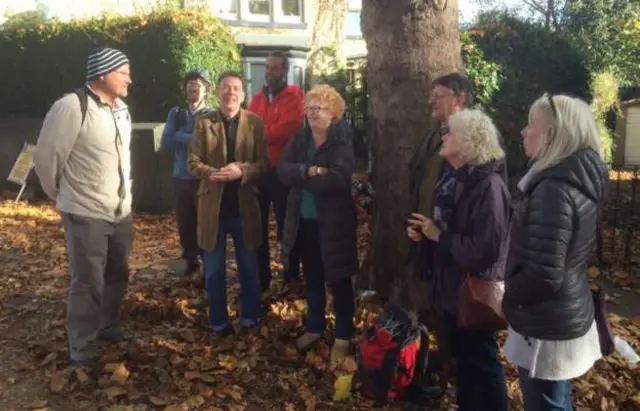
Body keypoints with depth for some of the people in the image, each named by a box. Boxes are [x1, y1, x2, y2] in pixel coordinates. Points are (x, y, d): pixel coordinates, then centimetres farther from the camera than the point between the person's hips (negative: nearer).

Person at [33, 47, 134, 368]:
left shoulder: (121, 109, 7)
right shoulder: (71, 107, -18)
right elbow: (45, 157, -11)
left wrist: (124, 193, 16)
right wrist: (61, 195, 2)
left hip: (122, 212, 8)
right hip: (86, 214, -7)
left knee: (117, 275, 19)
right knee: (88, 283, 1)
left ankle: (107, 327, 40)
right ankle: (82, 349, 17)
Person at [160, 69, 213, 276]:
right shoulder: (176, 113, 7)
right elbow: (165, 143, -2)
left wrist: (181, 138, -13)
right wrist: (193, 139, -12)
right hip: (181, 176, 4)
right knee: (184, 222, 12)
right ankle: (189, 259, 30)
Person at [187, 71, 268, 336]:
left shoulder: (255, 122, 0)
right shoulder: (204, 123, 0)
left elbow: (264, 162, -4)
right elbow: (193, 163, -3)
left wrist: (242, 172, -21)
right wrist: (216, 174, -20)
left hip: (245, 205, 0)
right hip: (212, 205, 0)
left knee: (249, 267, 13)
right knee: (214, 270, 10)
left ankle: (250, 317, 29)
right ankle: (218, 321, 24)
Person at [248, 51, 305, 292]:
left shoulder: (294, 98, -5)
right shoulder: (257, 99, 14)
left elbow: (286, 130, -19)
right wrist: (270, 133, -12)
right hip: (258, 170, 5)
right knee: (257, 227, 10)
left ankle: (293, 274, 25)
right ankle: (261, 277, 22)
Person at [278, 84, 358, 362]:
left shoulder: (342, 144, -12)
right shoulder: (300, 139, 5)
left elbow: (336, 181, -27)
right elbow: (283, 169, -8)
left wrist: (300, 177, -15)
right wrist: (309, 171, -25)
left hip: (333, 222, -5)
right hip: (304, 220, 6)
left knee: (338, 280, 7)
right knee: (312, 278, 20)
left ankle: (343, 337, 21)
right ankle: (314, 327, 37)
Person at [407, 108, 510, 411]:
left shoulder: (489, 185, -22)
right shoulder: (453, 179, 8)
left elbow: (485, 249, -30)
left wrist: (439, 236, -22)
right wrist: (423, 233, 1)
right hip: (453, 287, 9)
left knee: (482, 362, 8)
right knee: (462, 357, 22)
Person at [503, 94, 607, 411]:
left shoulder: (553, 189, -25)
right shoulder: (579, 181, 5)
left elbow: (543, 276, -28)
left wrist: (502, 295, -11)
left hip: (547, 330, -9)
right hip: (569, 318, 9)